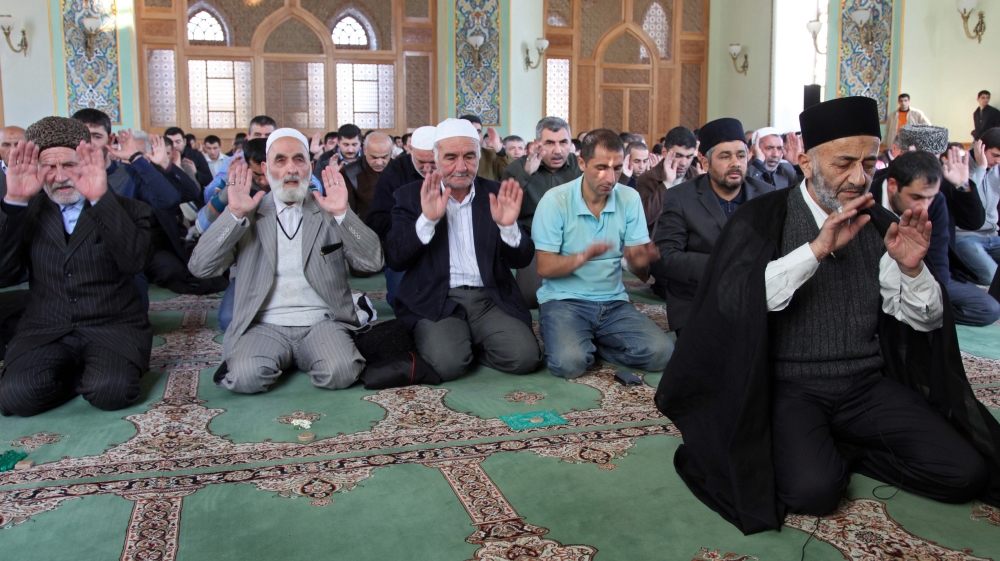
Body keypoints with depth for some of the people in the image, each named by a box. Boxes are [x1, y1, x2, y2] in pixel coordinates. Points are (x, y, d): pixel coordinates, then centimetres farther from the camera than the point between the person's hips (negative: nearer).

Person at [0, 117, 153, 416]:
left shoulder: (126, 209, 3)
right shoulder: (25, 212, 11)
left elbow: (133, 261, -17)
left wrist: (100, 199, -25)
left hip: (114, 328, -2)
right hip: (45, 333, 2)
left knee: (110, 391, -30)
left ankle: (101, 372, 5)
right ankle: (83, 373, 5)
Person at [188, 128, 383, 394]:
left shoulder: (329, 213, 9)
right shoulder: (248, 214, 8)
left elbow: (372, 262, -4)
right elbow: (200, 267, -3)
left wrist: (342, 213, -16)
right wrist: (234, 213, -14)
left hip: (322, 322, 1)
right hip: (264, 326, 0)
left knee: (340, 373, -29)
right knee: (245, 377, -30)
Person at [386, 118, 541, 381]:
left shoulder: (496, 194, 8)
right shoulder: (411, 196, 4)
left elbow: (521, 260, 5)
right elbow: (395, 260, -5)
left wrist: (508, 226, -16)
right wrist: (427, 219, -19)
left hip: (490, 299, 2)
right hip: (436, 301, -2)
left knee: (525, 356, -21)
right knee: (447, 363, -28)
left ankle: (470, 344, 7)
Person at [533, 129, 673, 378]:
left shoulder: (630, 198, 2)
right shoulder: (555, 200, -8)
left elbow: (638, 269, -1)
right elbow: (545, 268, -11)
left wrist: (642, 259, -27)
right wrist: (584, 256, -30)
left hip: (614, 302, 4)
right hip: (564, 300, -4)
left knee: (661, 353, -19)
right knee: (569, 362, -31)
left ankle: (592, 343, 5)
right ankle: (567, 340, 5)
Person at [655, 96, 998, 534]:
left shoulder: (881, 224, 7)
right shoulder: (762, 220, -6)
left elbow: (926, 320, 8)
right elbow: (732, 298, -22)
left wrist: (912, 269, -13)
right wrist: (816, 250, -28)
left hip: (868, 386, 5)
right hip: (789, 388, -4)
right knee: (813, 490, -28)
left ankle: (843, 449, 8)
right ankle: (818, 452, 6)